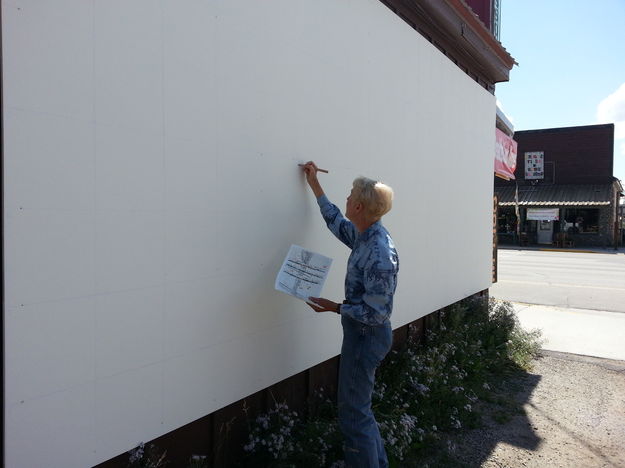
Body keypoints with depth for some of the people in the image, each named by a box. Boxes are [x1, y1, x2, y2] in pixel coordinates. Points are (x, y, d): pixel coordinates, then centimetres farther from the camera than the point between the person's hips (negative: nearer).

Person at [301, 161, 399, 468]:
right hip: (362, 332, 10)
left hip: (366, 335, -10)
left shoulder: (379, 254, -28)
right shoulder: (365, 236, 1)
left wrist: (335, 307, -18)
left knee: (353, 413, 2)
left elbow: (376, 313, -26)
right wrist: (314, 184, 24)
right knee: (359, 407, 24)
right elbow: (336, 222, 21)